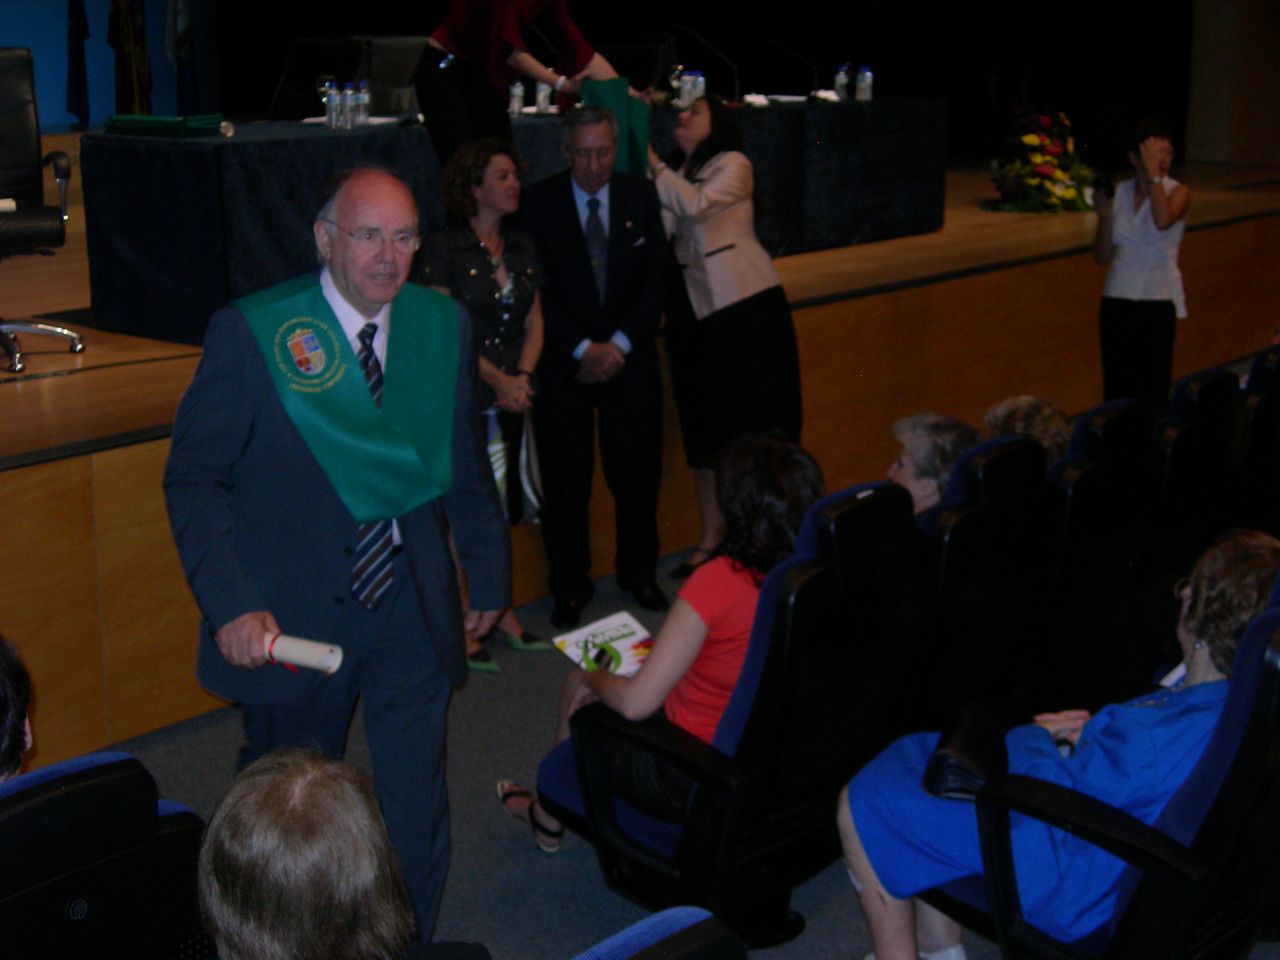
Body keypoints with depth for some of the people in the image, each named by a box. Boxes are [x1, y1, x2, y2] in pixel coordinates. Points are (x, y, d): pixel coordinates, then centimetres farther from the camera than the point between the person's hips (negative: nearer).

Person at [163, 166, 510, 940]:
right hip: (293, 618, -2)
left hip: (413, 613, 2)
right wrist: (231, 604, -20)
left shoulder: (444, 324, 0)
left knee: (417, 817, 10)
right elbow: (195, 477, -11)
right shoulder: (250, 332, -12)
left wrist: (489, 576, 13)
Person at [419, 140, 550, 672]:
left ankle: (501, 613, 25)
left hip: (510, 398, 6)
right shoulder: (444, 249, -8)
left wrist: (523, 378, -6)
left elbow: (534, 322, 11)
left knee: (503, 507, 12)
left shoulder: (521, 248, 11)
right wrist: (498, 380, -14)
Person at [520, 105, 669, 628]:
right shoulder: (538, 202, -4)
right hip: (563, 363, -2)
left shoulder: (641, 196, 4)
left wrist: (619, 344, -9)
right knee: (565, 480, 4)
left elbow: (656, 278, 1)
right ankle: (569, 585, 18)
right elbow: (537, 291, -7)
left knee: (638, 471, 8)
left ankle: (638, 573, 27)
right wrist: (583, 348, -13)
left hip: (629, 357, 2)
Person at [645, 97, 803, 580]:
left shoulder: (732, 165, 1)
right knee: (705, 429, 9)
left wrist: (653, 166, -6)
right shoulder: (676, 175, 19)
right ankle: (710, 540, 16)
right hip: (692, 311, 6)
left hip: (745, 306, -6)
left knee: (756, 423, -4)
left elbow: (697, 204, -17)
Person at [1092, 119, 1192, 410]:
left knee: (1153, 392, -3)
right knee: (1117, 389, 7)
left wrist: (1154, 174, -23)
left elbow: (1163, 220, -29)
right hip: (1117, 300, 4)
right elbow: (1103, 257, 6)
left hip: (1157, 301, -3)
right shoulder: (1119, 192, 5)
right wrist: (1104, 216, -8)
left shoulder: (1177, 192, -4)